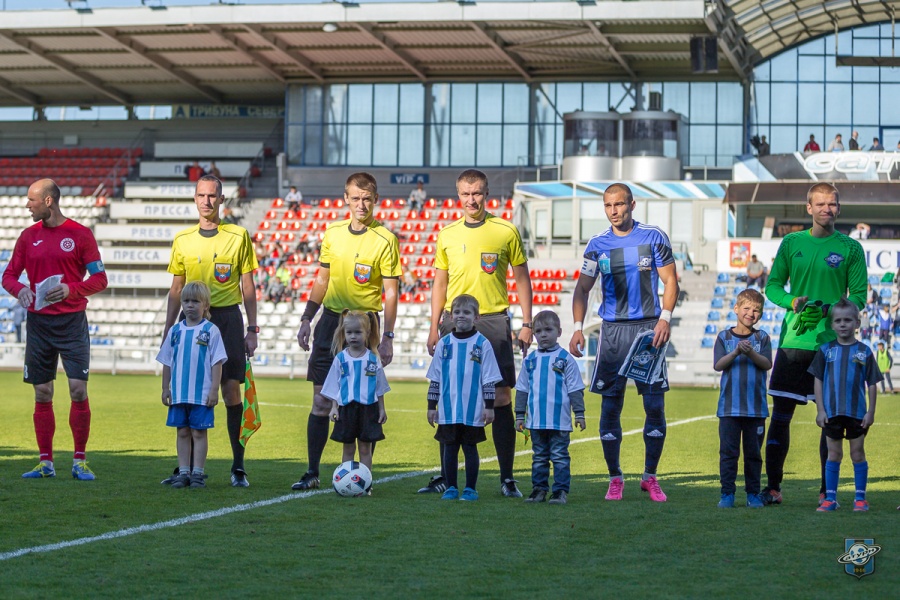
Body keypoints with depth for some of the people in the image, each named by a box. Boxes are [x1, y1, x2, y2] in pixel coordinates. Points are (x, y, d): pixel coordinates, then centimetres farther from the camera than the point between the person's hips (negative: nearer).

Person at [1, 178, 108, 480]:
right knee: (42, 394, 5)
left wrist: (70, 289, -19)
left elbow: (99, 279, -2)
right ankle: (45, 462, 12)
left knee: (79, 391, -8)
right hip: (38, 322, 3)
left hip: (72, 322, -3)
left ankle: (79, 462, 1)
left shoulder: (80, 234, -2)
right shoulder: (28, 236, 9)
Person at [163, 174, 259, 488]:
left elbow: (248, 287, 5)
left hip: (227, 318, -2)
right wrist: (168, 330, 8)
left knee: (231, 390, -4)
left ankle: (238, 466, 3)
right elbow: (176, 290, 14)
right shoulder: (182, 239, 9)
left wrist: (252, 330, 1)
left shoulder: (238, 236, 3)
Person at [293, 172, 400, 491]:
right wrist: (306, 320, 10)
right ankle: (312, 473, 10)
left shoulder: (385, 239, -7)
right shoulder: (333, 232, 6)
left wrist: (387, 338, -11)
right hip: (330, 320, 4)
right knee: (321, 401, 4)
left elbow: (391, 292, -7)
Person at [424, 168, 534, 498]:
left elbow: (522, 278, 7)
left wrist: (527, 324, 1)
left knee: (501, 399, -3)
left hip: (493, 321, -2)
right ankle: (446, 475, 10)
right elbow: (439, 283, 14)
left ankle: (507, 477, 3)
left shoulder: (506, 231, 1)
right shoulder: (447, 234, 8)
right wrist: (434, 329, 7)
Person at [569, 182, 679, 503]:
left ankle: (650, 476, 9)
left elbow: (670, 281, 3)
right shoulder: (597, 244, 7)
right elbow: (583, 288, 11)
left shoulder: (654, 237, 2)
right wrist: (578, 328, -2)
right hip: (612, 330, 2)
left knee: (655, 405, -4)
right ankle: (615, 478, 11)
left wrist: (665, 319, -10)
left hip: (648, 328, -2)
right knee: (610, 406, 0)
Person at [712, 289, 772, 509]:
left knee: (754, 452, 7)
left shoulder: (762, 338, 5)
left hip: (756, 407, 0)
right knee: (728, 451, 0)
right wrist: (735, 352, -19)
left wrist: (751, 353, -22)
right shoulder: (724, 337, 5)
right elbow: (718, 365, -4)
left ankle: (753, 494, 14)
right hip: (729, 406, 0)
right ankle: (727, 493, 5)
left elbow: (767, 364, -6)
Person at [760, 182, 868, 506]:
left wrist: (826, 310, -15)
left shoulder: (850, 248, 4)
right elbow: (773, 285, 12)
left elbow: (858, 297, 1)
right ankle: (772, 487, 6)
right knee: (780, 415, 0)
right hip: (793, 342, 1)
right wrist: (794, 303, -8)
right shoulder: (791, 243, 9)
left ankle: (827, 490, 9)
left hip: (832, 343, -1)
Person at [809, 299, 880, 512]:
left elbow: (872, 384, 3)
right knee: (834, 454, 6)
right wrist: (820, 410, -2)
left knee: (858, 453, 5)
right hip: (831, 412, 1)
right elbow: (818, 381, 3)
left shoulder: (864, 351, 1)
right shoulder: (826, 350, 2)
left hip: (857, 412, -1)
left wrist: (871, 412, -2)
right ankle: (830, 498, 10)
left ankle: (860, 498, 12)